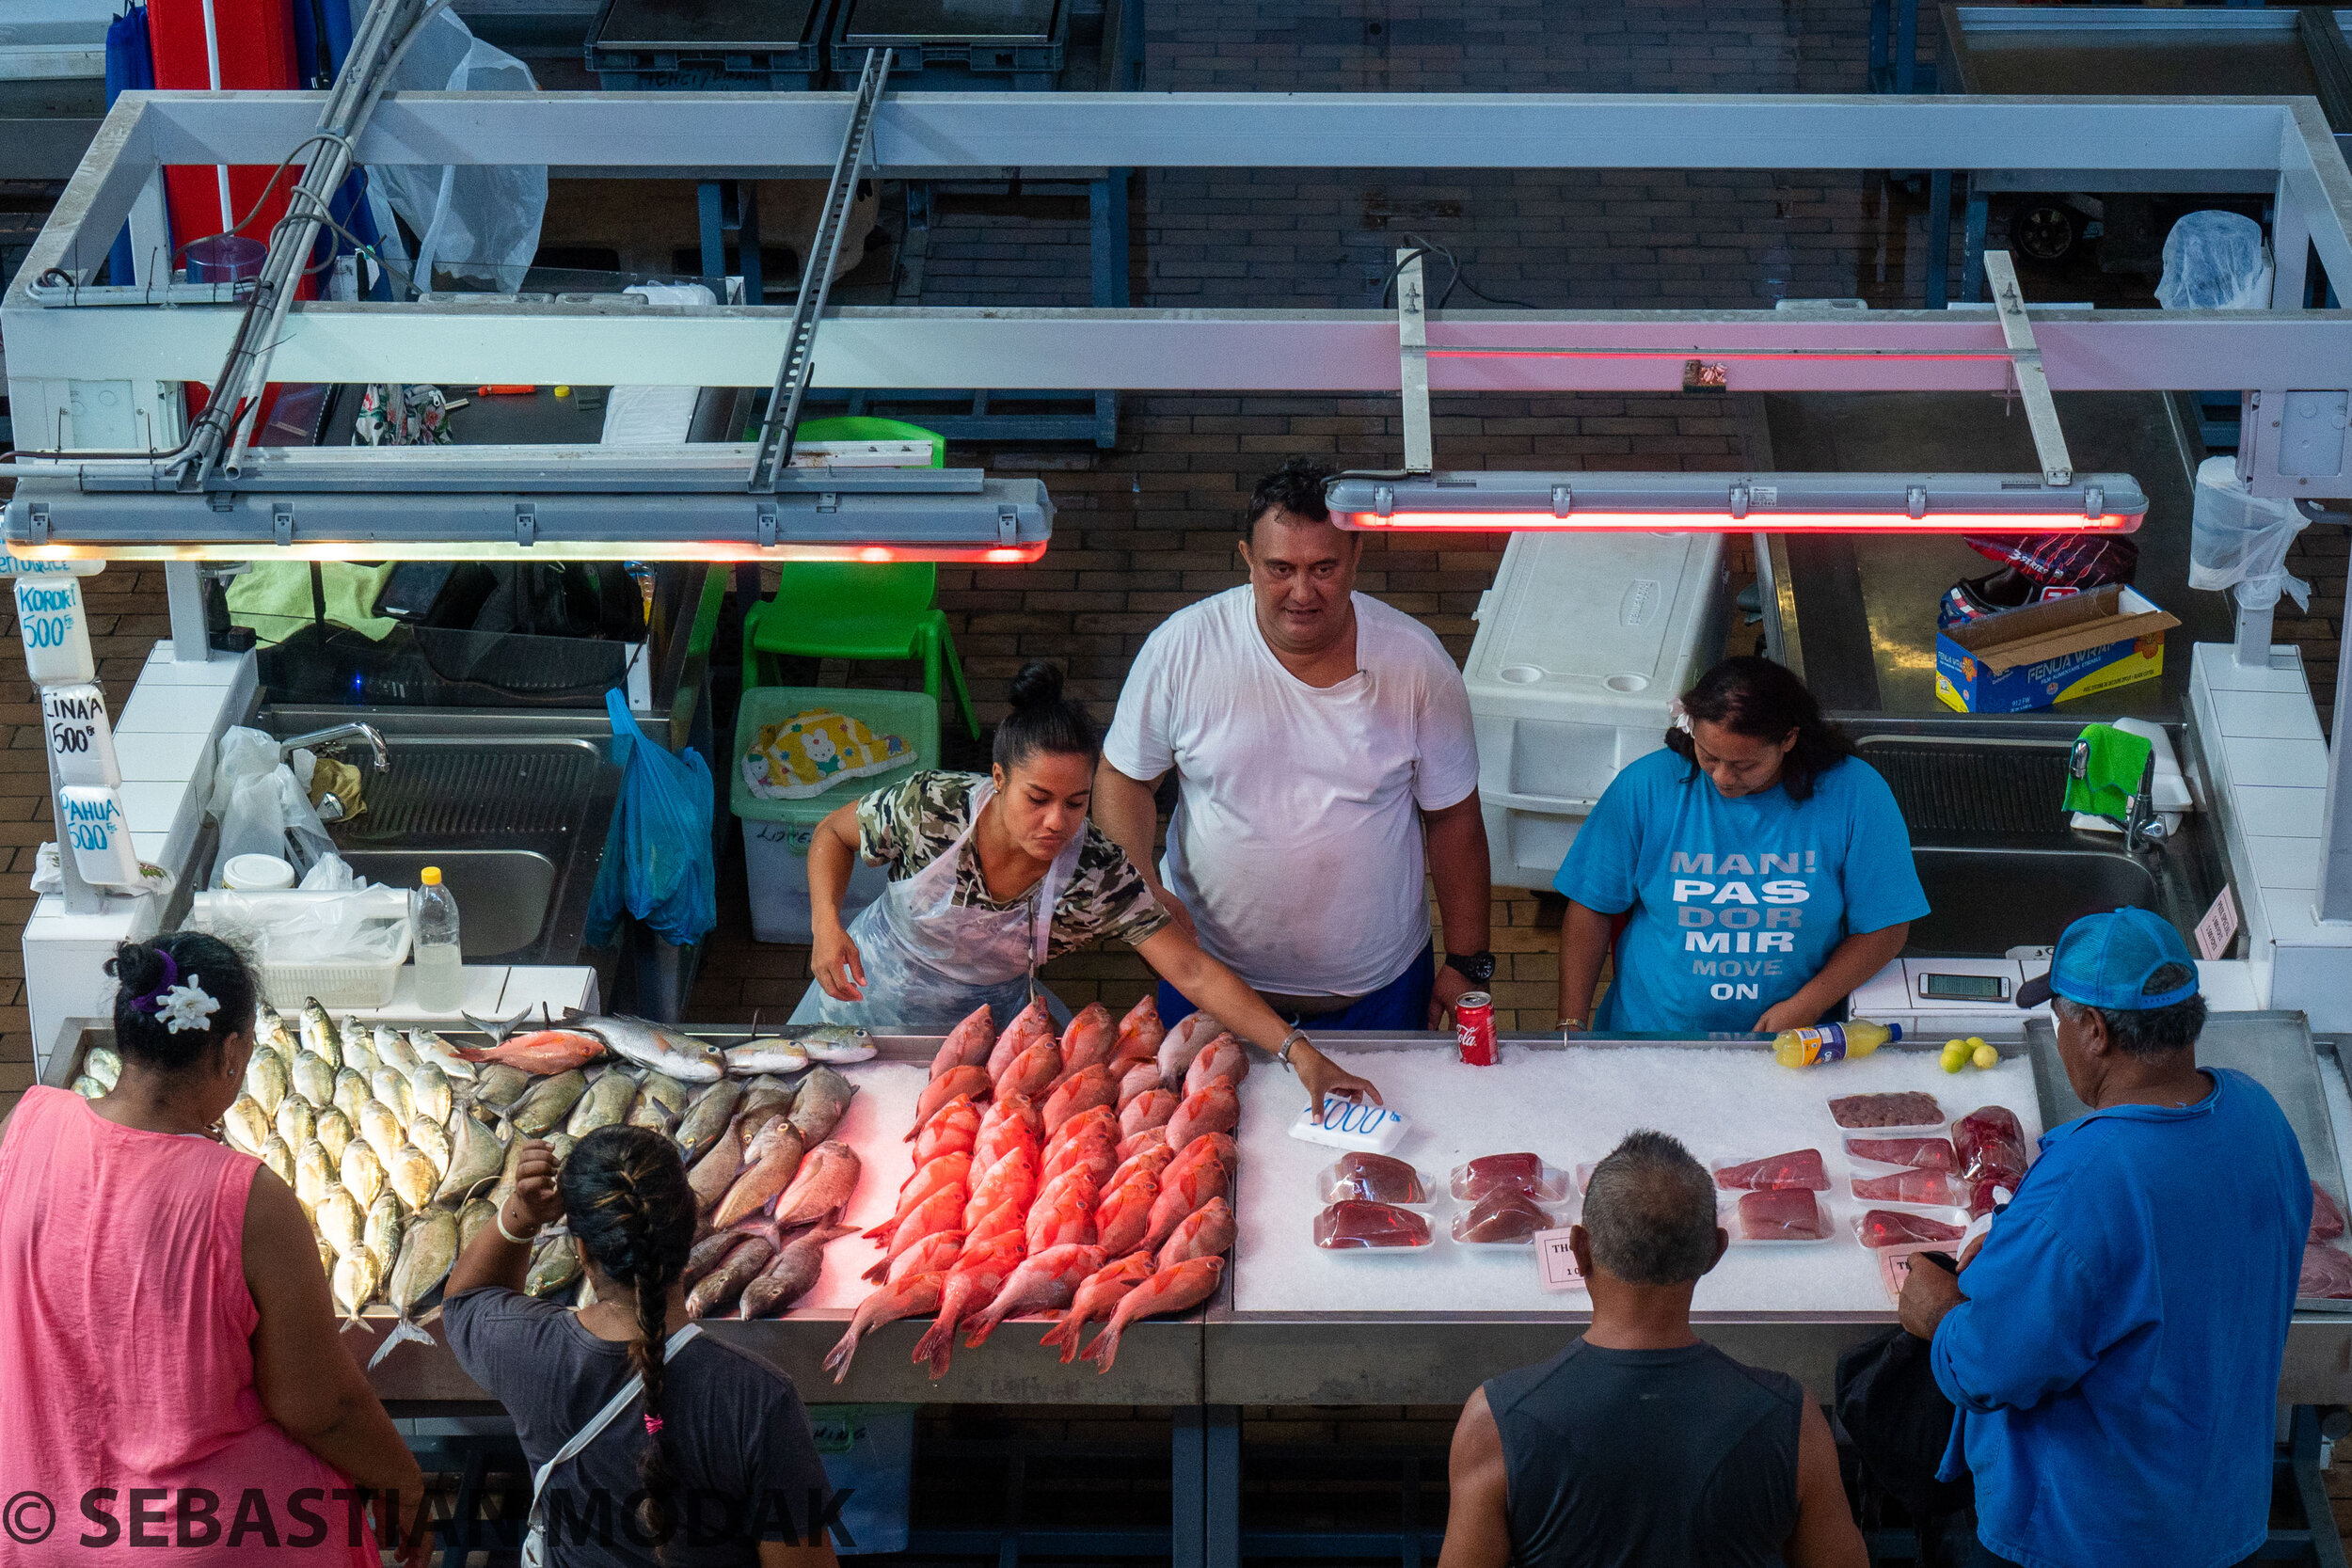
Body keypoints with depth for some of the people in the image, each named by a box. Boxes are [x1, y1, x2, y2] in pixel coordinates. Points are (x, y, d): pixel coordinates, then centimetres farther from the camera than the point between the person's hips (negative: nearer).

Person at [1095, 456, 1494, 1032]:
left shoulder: (1415, 660, -13)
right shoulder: (1182, 649, -15)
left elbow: (1453, 817, -3)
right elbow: (1123, 778, -2)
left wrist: (1466, 964, 0)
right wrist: (1144, 891, -18)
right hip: (1211, 973, 0)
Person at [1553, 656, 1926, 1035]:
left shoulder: (1857, 795, -6)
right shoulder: (1644, 786, -3)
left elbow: (1886, 927, 0)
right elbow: (1591, 906, 5)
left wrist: (1805, 1007, -11)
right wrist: (1572, 1025, -2)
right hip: (1649, 1033, -2)